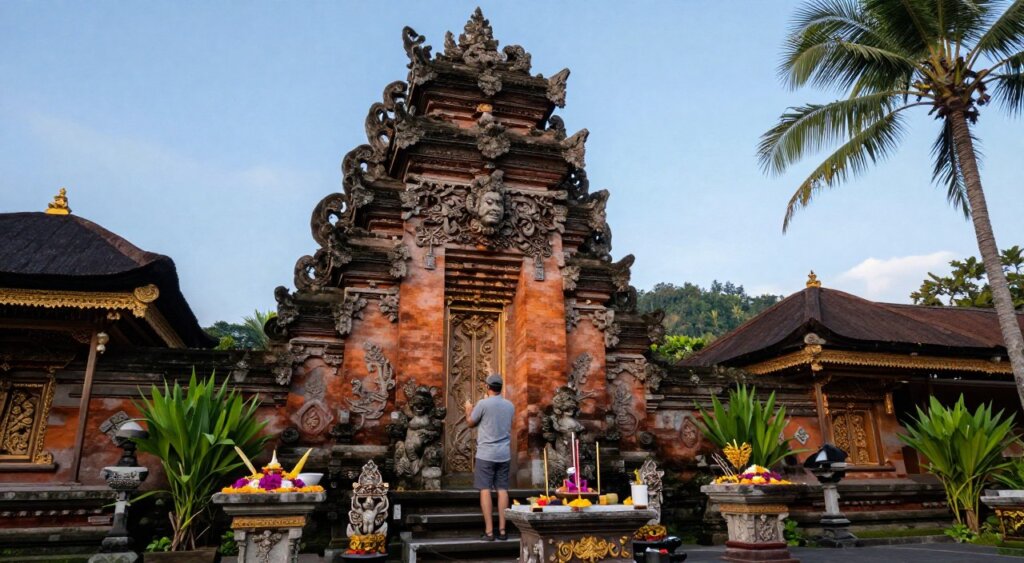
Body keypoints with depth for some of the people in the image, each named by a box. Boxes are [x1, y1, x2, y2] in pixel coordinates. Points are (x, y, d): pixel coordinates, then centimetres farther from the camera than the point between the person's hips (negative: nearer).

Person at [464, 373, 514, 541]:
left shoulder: (483, 404, -10)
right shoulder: (509, 405, 6)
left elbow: (470, 423, 3)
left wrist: (469, 409, 23)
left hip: (486, 453, -5)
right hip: (504, 454, 5)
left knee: (485, 490, 0)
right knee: (502, 490, 7)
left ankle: (489, 531, -2)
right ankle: (502, 530, 8)